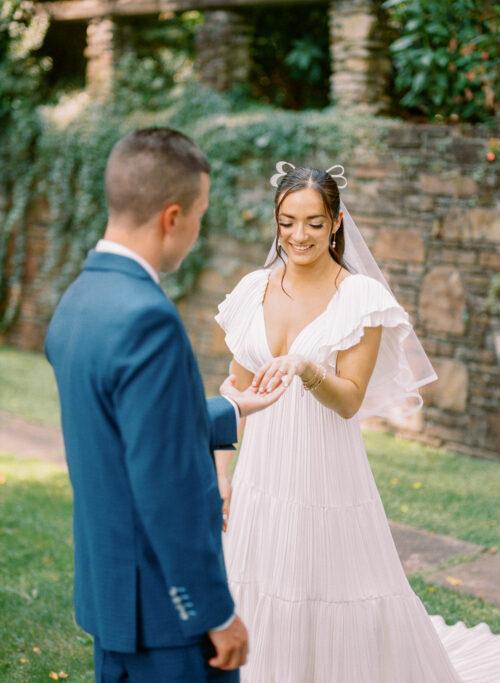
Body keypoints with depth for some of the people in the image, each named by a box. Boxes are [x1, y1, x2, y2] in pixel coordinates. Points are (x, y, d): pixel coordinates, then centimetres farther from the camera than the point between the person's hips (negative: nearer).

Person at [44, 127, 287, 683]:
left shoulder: (77, 303, 5)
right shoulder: (147, 318, -24)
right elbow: (166, 487, -24)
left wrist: (228, 413, 29)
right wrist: (216, 613, -16)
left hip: (108, 588, 9)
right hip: (162, 604, -9)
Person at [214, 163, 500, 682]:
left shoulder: (361, 297, -8)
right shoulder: (253, 290, 4)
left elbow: (349, 400, -11)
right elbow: (236, 390, 9)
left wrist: (304, 368, -29)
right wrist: (221, 473, 7)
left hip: (328, 478, -4)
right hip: (262, 477, 4)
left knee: (339, 613, 3)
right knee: (257, 610, 12)